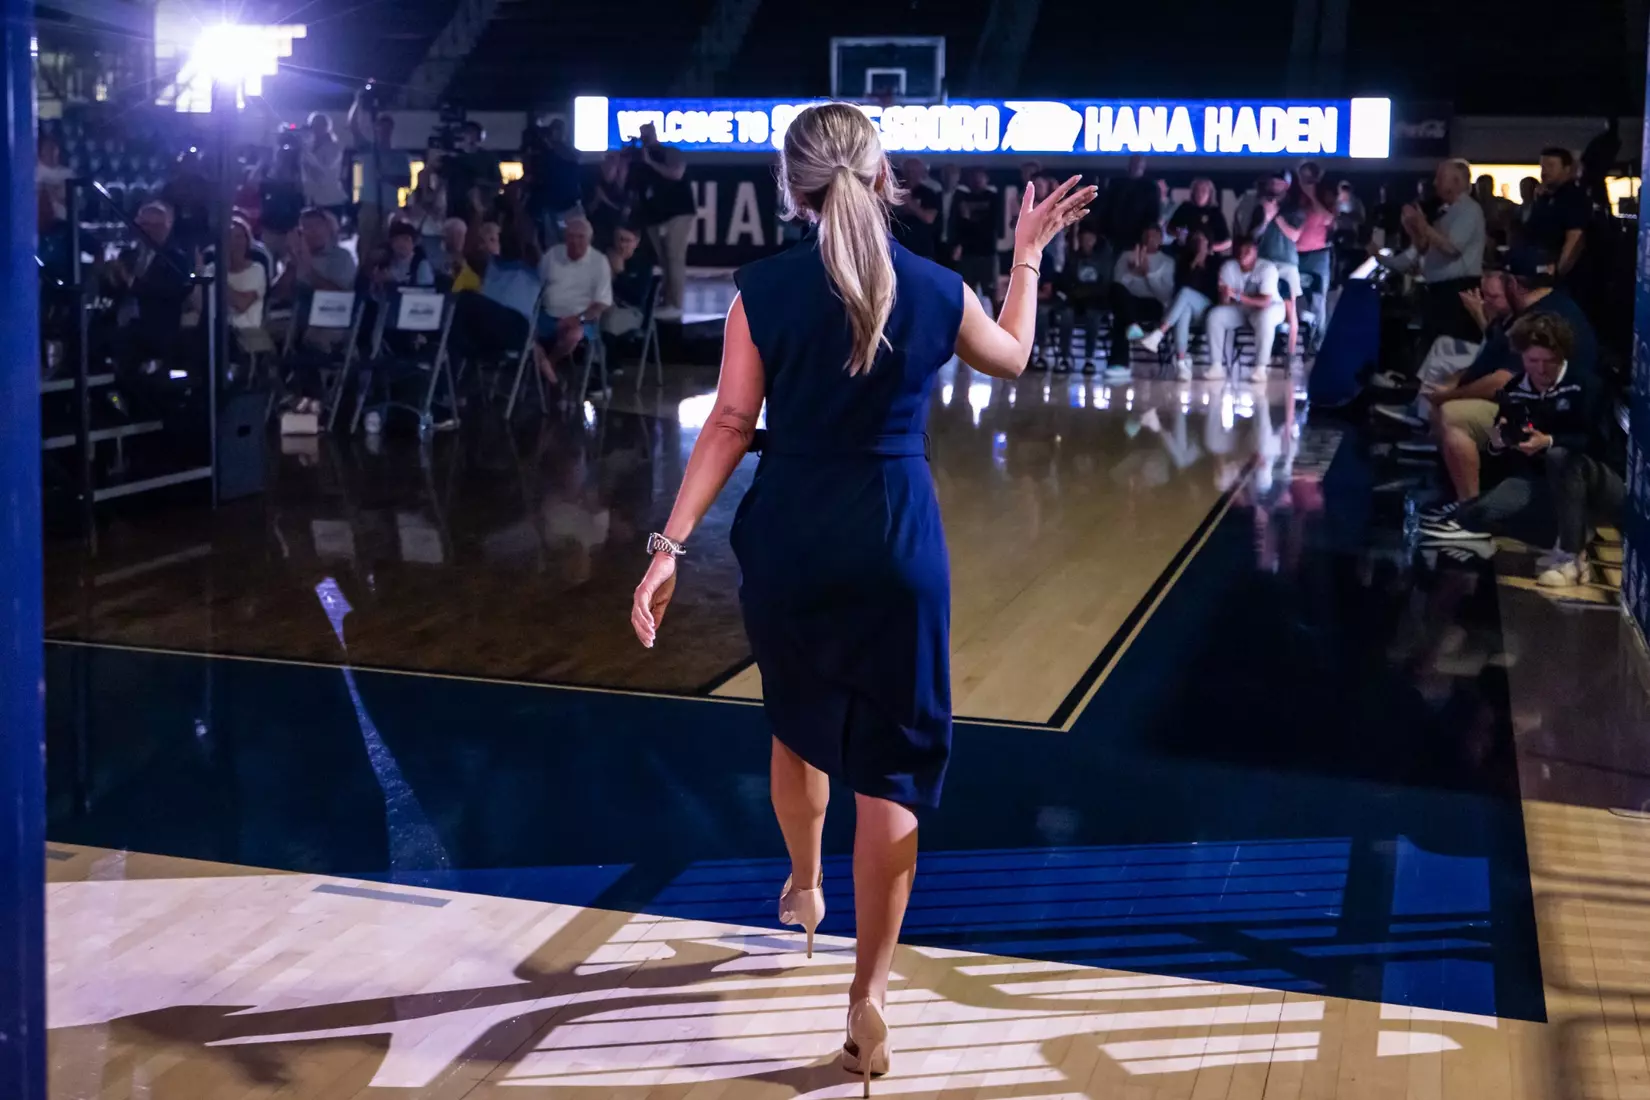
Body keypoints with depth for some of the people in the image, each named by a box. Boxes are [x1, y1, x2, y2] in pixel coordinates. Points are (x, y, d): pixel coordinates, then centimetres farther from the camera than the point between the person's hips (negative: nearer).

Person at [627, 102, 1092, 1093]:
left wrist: (673, 544, -6)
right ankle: (868, 1001, 8)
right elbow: (1012, 358, 18)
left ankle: (804, 891, 51)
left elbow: (732, 426, -8)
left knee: (799, 727, 26)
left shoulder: (763, 288, -5)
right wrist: (1029, 255, 28)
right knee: (891, 763, 5)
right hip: (894, 536, -1)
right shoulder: (938, 290, -2)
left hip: (788, 535, 1)